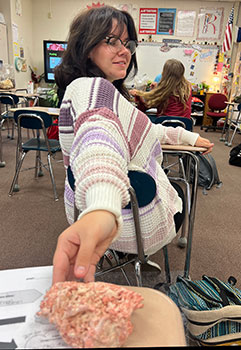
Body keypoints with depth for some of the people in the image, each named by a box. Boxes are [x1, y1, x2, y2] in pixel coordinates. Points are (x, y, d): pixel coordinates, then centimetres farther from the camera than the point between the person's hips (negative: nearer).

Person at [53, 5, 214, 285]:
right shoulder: (92, 87, -26)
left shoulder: (100, 89, 8)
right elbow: (99, 136, -49)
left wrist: (187, 136, 20)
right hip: (132, 223, -9)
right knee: (183, 192, 24)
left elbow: (137, 132, 18)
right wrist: (103, 208, -67)